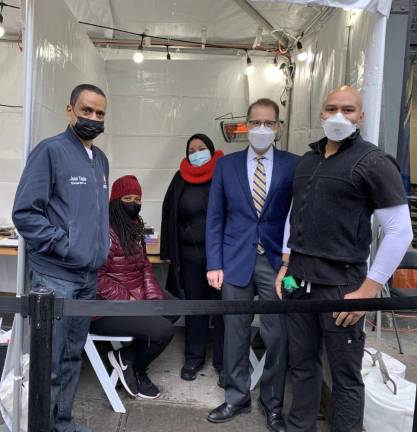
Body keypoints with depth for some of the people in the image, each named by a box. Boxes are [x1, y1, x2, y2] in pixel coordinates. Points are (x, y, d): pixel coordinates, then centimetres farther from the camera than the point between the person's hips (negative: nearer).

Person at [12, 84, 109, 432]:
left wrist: (100, 246, 10)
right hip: (56, 276, -7)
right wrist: (65, 246, -16)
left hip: (89, 276, 7)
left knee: (72, 357, 17)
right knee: (47, 363, 0)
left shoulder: (101, 160, 13)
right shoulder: (51, 151, -9)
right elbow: (25, 212, -15)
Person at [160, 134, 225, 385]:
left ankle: (223, 362, 19)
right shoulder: (181, 179, 7)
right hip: (190, 254, 3)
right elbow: (169, 215, 9)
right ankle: (194, 358, 27)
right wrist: (170, 251, 5)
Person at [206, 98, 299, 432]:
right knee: (235, 333, 11)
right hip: (236, 261, 1)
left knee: (278, 336, 7)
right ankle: (237, 397, 30)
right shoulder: (226, 165, 5)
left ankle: (273, 403, 28)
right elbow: (215, 218, 4)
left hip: (278, 262, -1)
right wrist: (214, 264, -1)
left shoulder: (294, 165, 1)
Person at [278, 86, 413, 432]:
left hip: (340, 284, -5)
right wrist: (286, 265, 12)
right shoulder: (307, 161, 12)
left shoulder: (373, 162, -8)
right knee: (302, 364, 17)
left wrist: (367, 291, -14)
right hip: (298, 280, 6)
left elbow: (400, 232, -11)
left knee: (345, 376, 8)